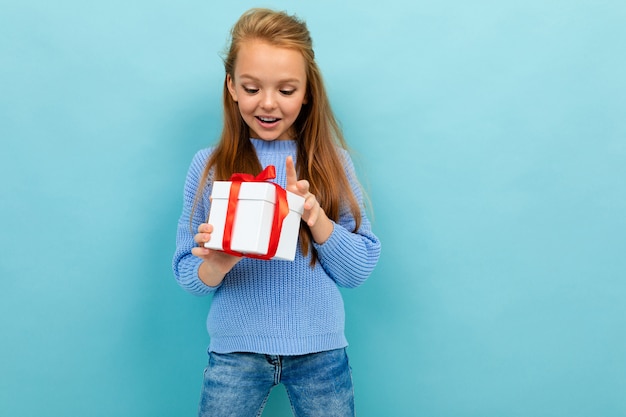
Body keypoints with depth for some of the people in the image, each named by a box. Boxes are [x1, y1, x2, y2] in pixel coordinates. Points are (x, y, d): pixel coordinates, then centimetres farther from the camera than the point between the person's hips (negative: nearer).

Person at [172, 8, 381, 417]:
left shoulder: (333, 162, -2)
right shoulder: (209, 165, -3)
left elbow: (360, 270, -5)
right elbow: (187, 275, -2)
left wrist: (316, 216, -21)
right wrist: (216, 265, -24)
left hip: (320, 351, 1)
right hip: (236, 350, 0)